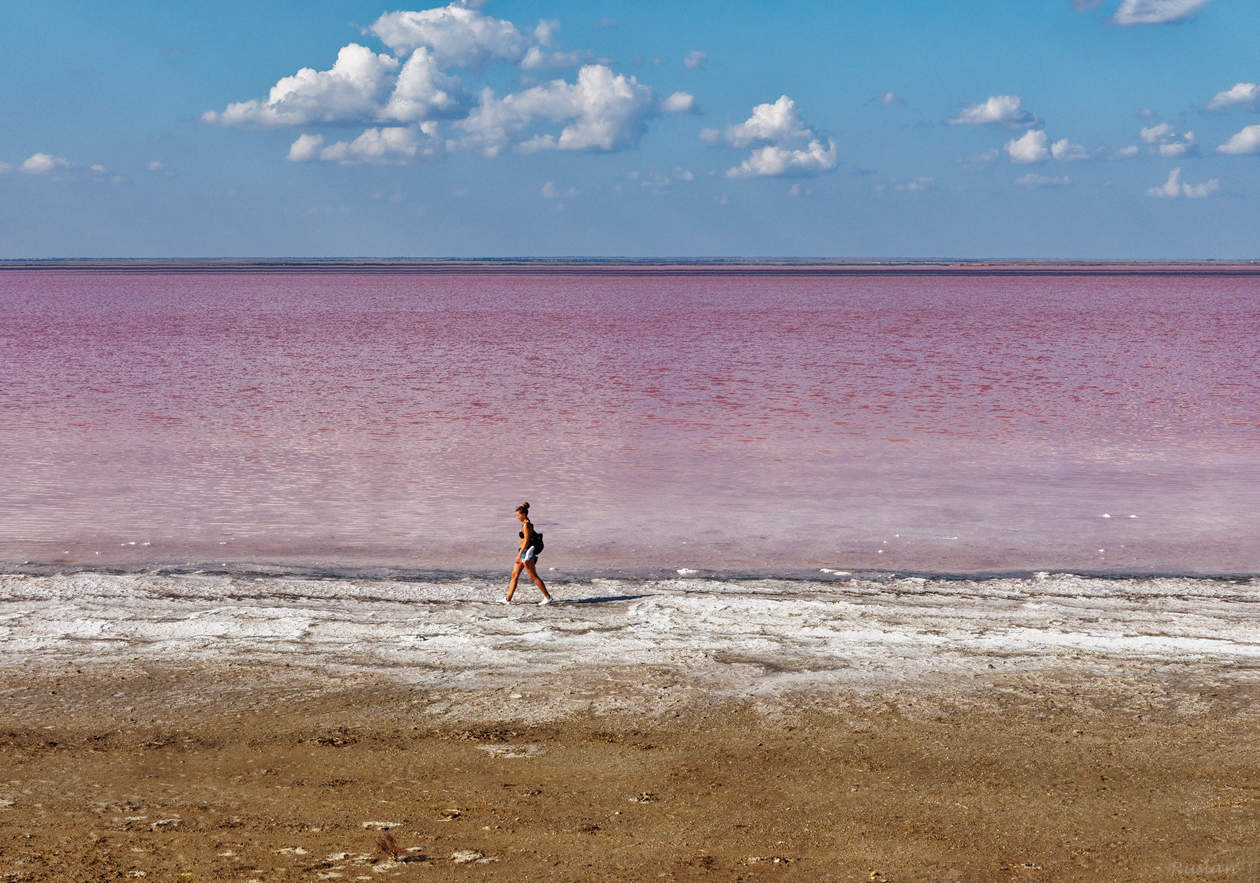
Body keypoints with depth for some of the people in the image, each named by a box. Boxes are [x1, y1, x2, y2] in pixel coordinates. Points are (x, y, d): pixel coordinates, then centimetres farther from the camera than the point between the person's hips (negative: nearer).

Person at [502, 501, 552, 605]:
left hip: (526, 552, -10)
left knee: (533, 576, -4)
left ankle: (547, 597, 3)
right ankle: (508, 599, 10)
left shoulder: (526, 525, -16)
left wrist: (519, 554, -20)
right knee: (514, 575, 8)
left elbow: (526, 541, -20)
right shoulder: (527, 524, 13)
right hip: (524, 552, 10)